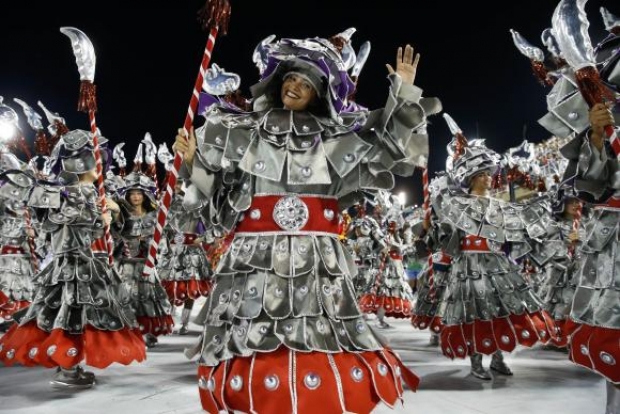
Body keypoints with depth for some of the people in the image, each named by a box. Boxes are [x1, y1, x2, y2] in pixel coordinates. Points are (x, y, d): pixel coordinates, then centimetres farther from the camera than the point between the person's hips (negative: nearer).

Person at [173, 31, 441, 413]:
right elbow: (213, 189, 14)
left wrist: (404, 94, 2)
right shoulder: (242, 131, 11)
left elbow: (393, 151, 8)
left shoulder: (337, 137, 9)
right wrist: (193, 162, -2)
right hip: (255, 259, 0)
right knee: (255, 349, -1)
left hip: (319, 261, 0)